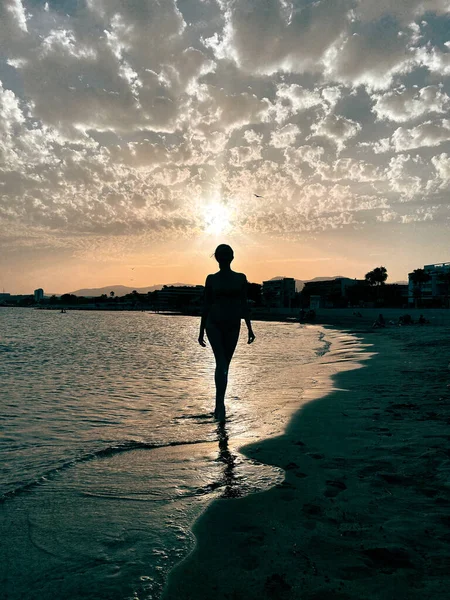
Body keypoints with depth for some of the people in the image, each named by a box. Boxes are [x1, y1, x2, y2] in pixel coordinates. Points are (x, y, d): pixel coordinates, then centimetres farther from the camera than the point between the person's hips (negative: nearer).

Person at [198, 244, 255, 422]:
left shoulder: (241, 278, 6)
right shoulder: (211, 279, 5)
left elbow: (244, 305, 5)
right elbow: (206, 305, 7)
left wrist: (250, 328, -2)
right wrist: (201, 331, 6)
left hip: (232, 326, 2)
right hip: (213, 325, -1)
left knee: (224, 365, 7)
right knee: (221, 362, -19)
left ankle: (218, 405, 20)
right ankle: (221, 405, -21)